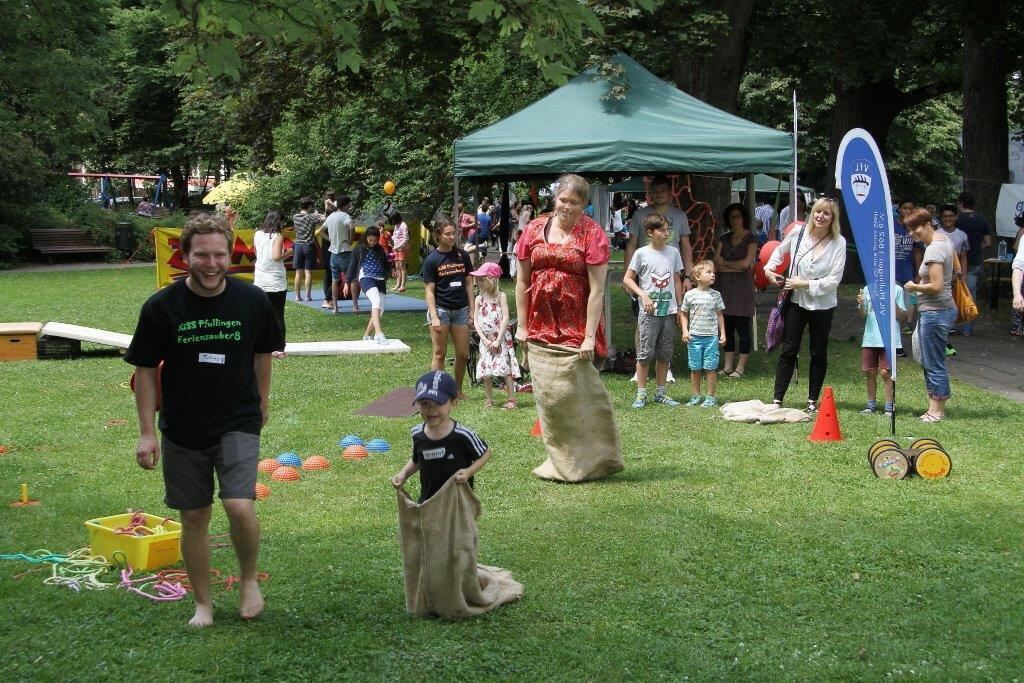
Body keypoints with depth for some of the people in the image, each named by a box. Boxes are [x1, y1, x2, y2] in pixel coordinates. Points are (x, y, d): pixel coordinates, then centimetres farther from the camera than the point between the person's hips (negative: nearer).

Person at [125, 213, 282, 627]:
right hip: (181, 430, 1)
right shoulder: (161, 307, -10)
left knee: (240, 507, -17)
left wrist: (261, 403, 18)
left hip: (238, 423, -1)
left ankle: (249, 579, 11)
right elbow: (146, 370, -3)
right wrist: (147, 432, -5)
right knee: (194, 517, 8)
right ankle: (203, 604, 25)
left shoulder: (253, 301, -7)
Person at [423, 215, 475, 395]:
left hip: (461, 310, 4)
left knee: (463, 354, 7)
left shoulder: (462, 256, 5)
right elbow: (429, 290, -6)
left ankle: (458, 391, 22)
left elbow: (469, 283, 10)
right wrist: (434, 317, -14)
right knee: (439, 354, 0)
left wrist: (472, 310, 5)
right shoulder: (431, 259, -5)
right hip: (440, 309, -4)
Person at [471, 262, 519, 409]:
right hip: (486, 340, 4)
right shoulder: (479, 299, 6)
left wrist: (497, 340, -15)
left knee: (505, 369, -6)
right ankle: (488, 400, 15)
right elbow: (476, 321, 4)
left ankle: (511, 399, -1)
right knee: (486, 371, 4)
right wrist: (484, 339, -9)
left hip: (501, 338, -4)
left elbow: (505, 318, -12)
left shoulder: (501, 296, -7)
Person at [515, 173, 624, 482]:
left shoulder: (592, 234, -6)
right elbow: (522, 281, 11)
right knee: (547, 394, 7)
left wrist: (590, 336, -14)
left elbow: (597, 290, -10)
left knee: (572, 392, -5)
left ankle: (581, 461, 11)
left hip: (575, 328, -4)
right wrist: (522, 326, 7)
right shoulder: (534, 229, 6)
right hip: (541, 327, 4)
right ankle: (561, 459, 21)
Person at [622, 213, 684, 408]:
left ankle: (660, 392, 18)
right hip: (649, 312, -4)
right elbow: (627, 279, -1)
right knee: (645, 352, -5)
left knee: (665, 353, 9)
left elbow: (677, 280, 14)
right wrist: (643, 296, -12)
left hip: (669, 311, 4)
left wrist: (680, 307, 11)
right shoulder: (641, 253, -3)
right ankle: (641, 394, 2)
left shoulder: (673, 252, 8)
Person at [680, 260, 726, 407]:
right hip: (694, 336, 0)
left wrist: (722, 333, 6)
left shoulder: (716, 295, 4)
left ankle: (711, 397, 8)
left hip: (711, 337, 0)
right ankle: (696, 396, 16)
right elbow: (684, 314, 7)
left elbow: (719, 315, 10)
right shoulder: (690, 295, 0)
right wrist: (685, 330, -4)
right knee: (695, 369, 6)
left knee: (710, 368, 0)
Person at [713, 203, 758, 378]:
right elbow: (716, 265, 5)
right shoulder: (725, 238, 14)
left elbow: (746, 263, -11)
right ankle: (727, 366, 10)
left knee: (742, 328, -4)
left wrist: (724, 263, -1)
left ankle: (740, 367, 0)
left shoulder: (751, 239, 1)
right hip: (724, 286, 5)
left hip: (742, 287, -5)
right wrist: (735, 268, -8)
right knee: (727, 327, 6)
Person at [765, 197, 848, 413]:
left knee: (818, 354, 10)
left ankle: (813, 400, 20)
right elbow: (780, 250, 18)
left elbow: (834, 280, -14)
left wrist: (805, 284, -17)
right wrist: (769, 267, 3)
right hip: (796, 301, 1)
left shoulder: (838, 243, -11)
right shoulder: (798, 233, -4)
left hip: (823, 305, -1)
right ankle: (777, 399, 3)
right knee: (788, 351, 1)